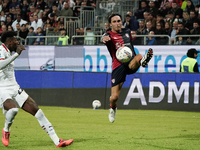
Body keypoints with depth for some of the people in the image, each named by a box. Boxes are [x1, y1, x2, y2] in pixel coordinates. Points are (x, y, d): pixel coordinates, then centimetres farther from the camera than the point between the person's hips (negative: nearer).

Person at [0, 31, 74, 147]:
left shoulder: (10, 52, 14)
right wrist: (16, 54, -31)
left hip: (14, 89, 9)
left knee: (36, 110, -1)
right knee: (13, 109, -36)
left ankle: (57, 141, 0)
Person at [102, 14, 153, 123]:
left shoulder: (127, 32, 18)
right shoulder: (109, 35, 3)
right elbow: (105, 38, -24)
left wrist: (137, 59, 34)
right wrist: (104, 39, -47)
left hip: (130, 63, 2)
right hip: (118, 66, -2)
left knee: (139, 56, -35)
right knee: (114, 97, -4)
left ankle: (142, 61, -71)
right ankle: (113, 108, 29)